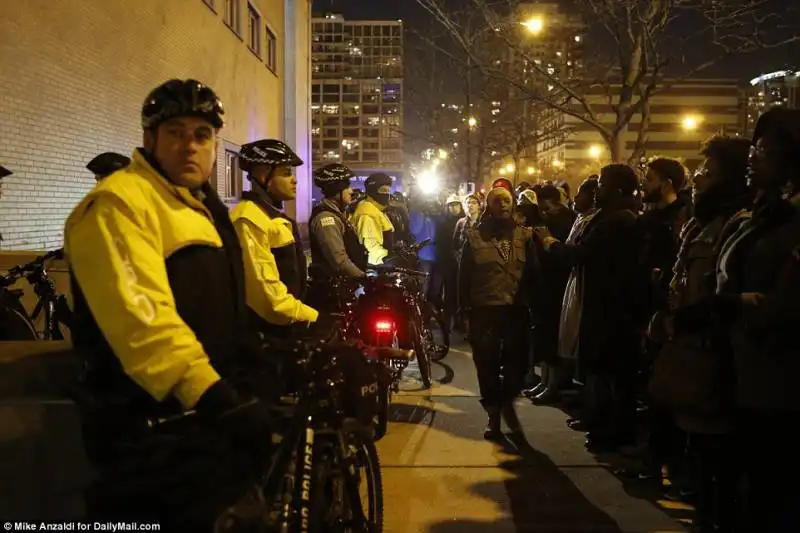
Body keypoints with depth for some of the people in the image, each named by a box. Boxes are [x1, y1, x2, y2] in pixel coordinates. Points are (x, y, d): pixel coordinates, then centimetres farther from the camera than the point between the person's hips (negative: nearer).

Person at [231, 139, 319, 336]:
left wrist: (307, 314, 12)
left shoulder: (272, 215, 17)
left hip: (281, 326, 10)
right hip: (264, 330, -10)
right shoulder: (250, 219, -18)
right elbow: (264, 288, -24)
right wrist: (310, 316, -20)